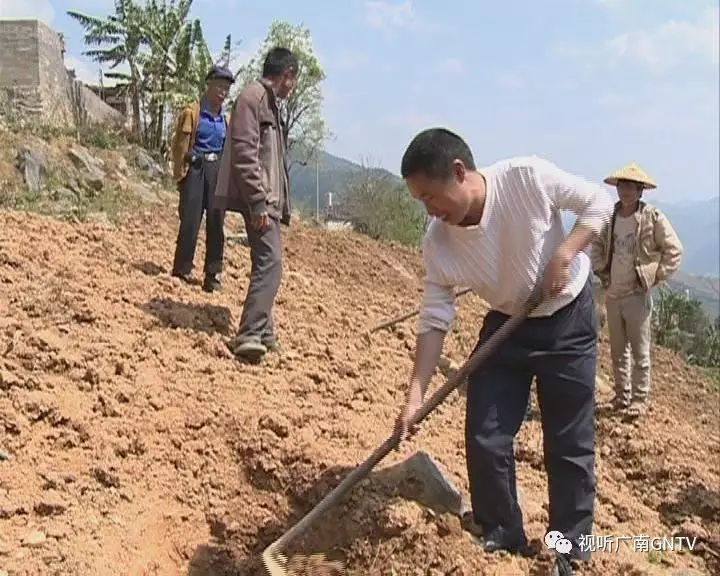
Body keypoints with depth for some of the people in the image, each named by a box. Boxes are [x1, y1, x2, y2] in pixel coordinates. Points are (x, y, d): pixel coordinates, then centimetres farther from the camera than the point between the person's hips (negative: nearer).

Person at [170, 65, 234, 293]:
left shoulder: (223, 118, 14)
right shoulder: (192, 112, -3)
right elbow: (180, 145, -5)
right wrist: (180, 174, -8)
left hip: (217, 171, 5)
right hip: (195, 169, -5)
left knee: (216, 222, 3)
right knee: (190, 220, -4)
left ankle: (212, 275, 9)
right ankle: (181, 270, 7)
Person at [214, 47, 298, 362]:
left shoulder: (270, 103, 21)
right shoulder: (253, 97, -9)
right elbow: (244, 152, -19)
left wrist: (279, 202, 23)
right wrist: (258, 202, -23)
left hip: (268, 200, 10)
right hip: (259, 200, -10)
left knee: (266, 264, 13)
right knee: (269, 264, -17)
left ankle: (263, 333, 22)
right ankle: (249, 335, -20)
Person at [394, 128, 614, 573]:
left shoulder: (528, 177, -26)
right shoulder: (437, 244, -18)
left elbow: (599, 202, -12)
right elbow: (434, 322, -14)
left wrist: (564, 255, -27)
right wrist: (416, 395, -19)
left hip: (568, 321, -2)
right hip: (506, 326, 3)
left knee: (570, 445, 3)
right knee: (485, 440, 0)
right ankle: (501, 535, 22)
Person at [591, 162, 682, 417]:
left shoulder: (653, 218, -11)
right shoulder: (609, 216, 2)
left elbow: (674, 250, -6)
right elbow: (597, 245, 19)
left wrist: (655, 277, -8)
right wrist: (600, 271, 8)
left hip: (637, 294, -5)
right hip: (612, 294, 5)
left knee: (640, 351, 3)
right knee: (617, 350, 13)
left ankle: (639, 399, 13)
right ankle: (621, 395, 25)